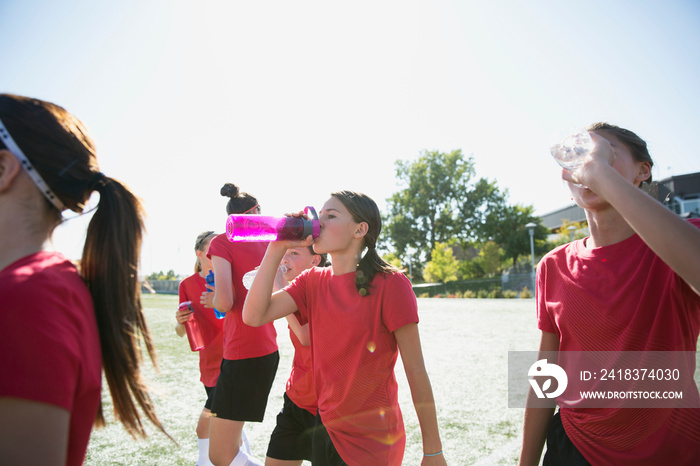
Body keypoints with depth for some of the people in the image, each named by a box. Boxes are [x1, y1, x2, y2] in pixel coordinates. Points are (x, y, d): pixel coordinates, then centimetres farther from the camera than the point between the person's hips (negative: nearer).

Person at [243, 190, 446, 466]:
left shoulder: (390, 284, -16)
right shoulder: (312, 282, 1)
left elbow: (415, 371, -14)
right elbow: (254, 316, -11)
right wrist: (277, 248, -15)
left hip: (373, 440, -5)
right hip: (326, 430, 5)